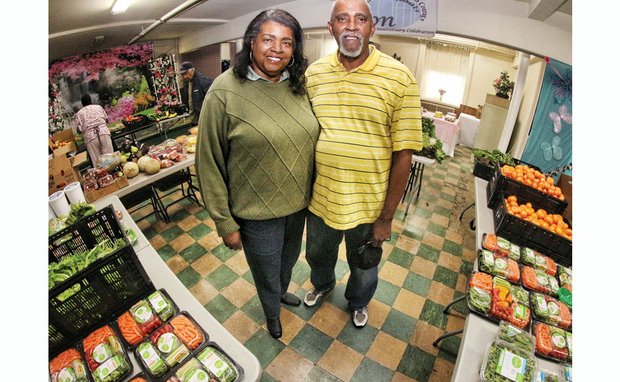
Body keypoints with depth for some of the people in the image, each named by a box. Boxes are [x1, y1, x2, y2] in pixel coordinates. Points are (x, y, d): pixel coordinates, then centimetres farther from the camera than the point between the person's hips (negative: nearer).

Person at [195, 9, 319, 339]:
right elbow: (209, 163, -14)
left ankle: (282, 291, 63)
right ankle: (272, 313, 54)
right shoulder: (224, 91, -18)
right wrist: (224, 223, -10)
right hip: (257, 214, -4)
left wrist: (313, 192, 12)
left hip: (299, 204, 5)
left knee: (289, 259, 29)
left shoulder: (298, 85, -3)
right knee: (267, 274, 19)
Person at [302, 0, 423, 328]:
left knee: (364, 269, 23)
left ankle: (358, 301, 58)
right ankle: (322, 284, 64)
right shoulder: (313, 73, -3)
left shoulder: (399, 78, -13)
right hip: (320, 198, 3)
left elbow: (403, 154, -12)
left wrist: (386, 217, -9)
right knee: (317, 254, 29)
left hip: (369, 206, -2)